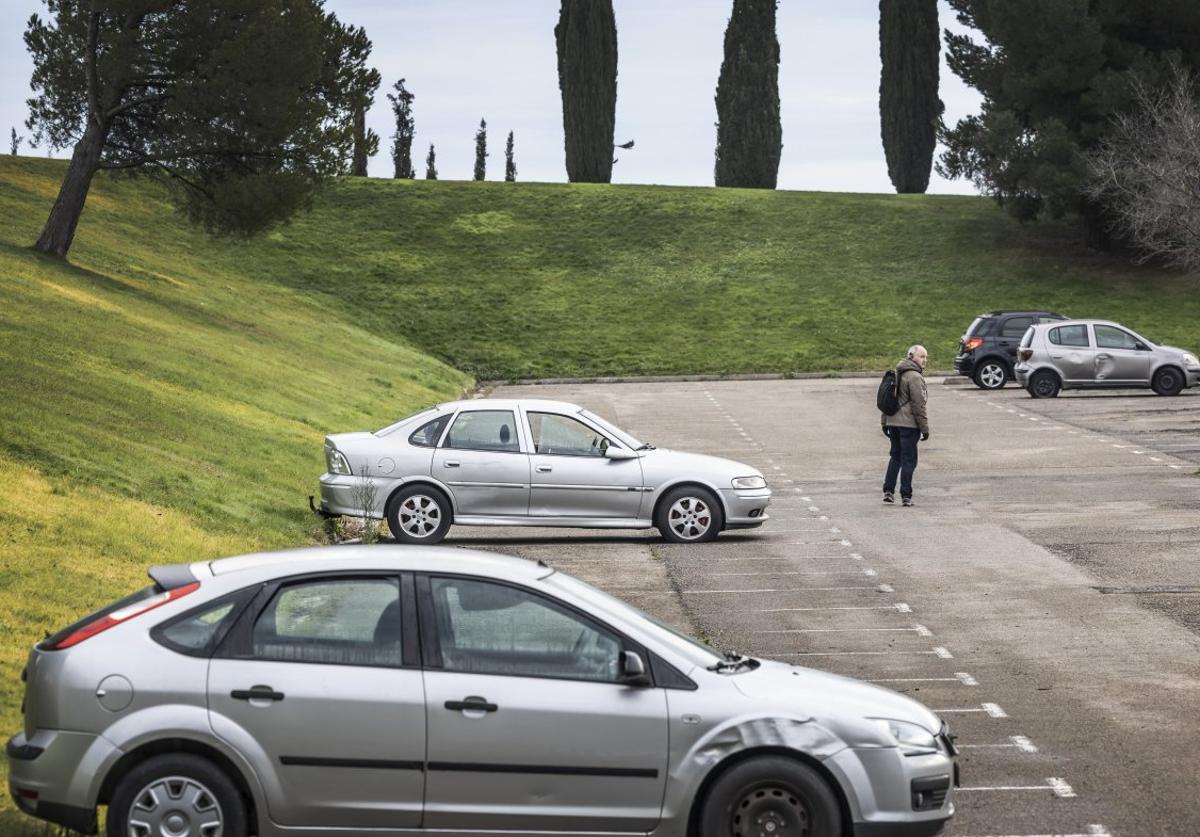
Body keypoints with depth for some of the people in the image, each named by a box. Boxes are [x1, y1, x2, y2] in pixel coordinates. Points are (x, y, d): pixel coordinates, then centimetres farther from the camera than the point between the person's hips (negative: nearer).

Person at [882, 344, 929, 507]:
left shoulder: (897, 374, 14)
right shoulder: (914, 377, -14)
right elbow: (919, 405, -15)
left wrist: (884, 422, 22)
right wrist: (924, 428, -10)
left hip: (893, 422, 8)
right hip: (909, 424, -8)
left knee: (896, 457, 18)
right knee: (909, 460, -1)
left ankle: (888, 491, 14)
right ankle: (906, 496, 0)